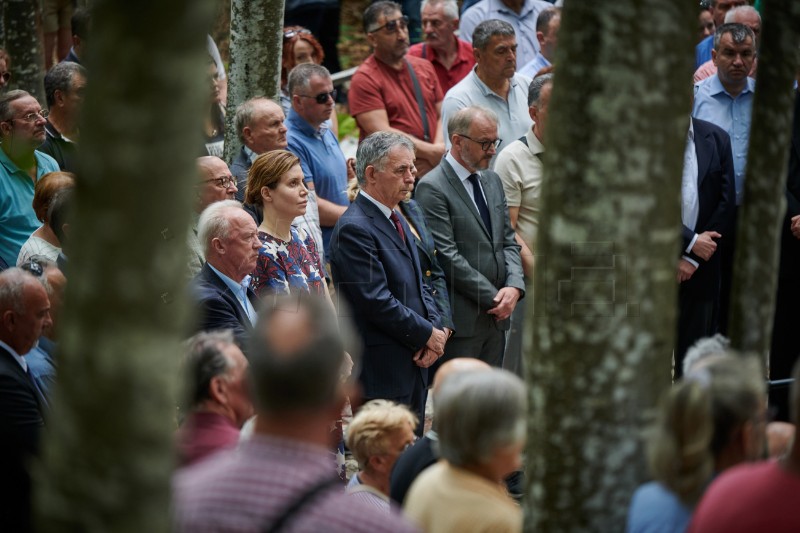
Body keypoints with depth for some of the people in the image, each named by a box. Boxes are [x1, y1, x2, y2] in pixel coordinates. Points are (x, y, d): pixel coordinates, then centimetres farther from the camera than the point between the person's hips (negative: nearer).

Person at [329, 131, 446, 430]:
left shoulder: (395, 220, 17)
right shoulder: (354, 228, -15)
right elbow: (377, 302, -20)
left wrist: (436, 329, 0)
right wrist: (428, 335, -11)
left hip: (413, 363, 10)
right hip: (381, 369, -10)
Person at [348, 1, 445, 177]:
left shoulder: (424, 67, 17)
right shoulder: (365, 78, -3)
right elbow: (382, 133, -11)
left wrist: (438, 150, -5)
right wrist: (433, 152, -8)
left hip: (432, 173, 5)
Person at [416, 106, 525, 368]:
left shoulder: (493, 181, 15)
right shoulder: (432, 188, -10)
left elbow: (508, 242, 16)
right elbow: (447, 256, -15)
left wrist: (514, 287, -4)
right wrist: (495, 297, -12)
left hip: (496, 316, 8)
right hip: (461, 320, -7)